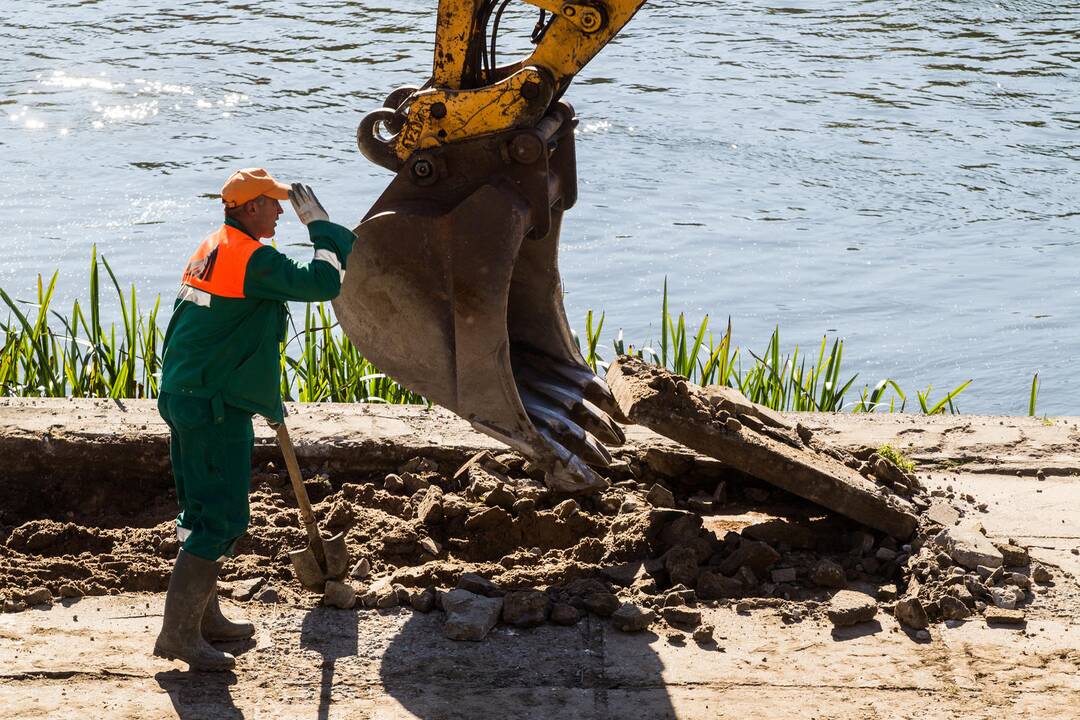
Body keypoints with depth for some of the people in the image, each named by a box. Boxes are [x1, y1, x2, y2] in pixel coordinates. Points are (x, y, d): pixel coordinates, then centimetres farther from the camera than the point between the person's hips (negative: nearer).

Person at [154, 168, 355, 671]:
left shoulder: (211, 249, 16)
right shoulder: (253, 258, -16)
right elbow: (323, 283, -22)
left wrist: (265, 399, 30)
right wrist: (319, 224, -8)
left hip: (183, 396, 10)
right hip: (215, 407, -10)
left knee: (203, 511, 18)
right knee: (220, 520, -8)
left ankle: (204, 616, 28)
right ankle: (178, 632, -9)